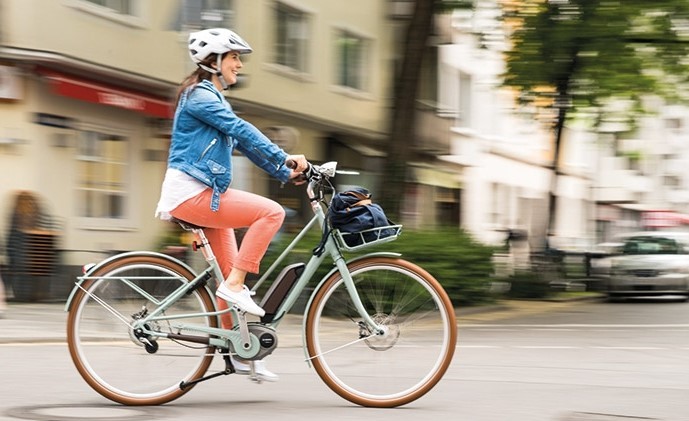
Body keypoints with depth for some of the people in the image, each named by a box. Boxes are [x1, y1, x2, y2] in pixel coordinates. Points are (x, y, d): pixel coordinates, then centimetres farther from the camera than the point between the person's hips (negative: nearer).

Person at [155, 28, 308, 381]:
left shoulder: (215, 100, 22)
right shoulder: (199, 95, -9)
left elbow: (243, 142, 19)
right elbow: (242, 130, -20)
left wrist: (287, 173, 11)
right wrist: (284, 157, -25)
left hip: (206, 194, 10)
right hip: (191, 193, -10)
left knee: (230, 273, 8)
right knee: (271, 212, -21)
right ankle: (235, 286, -17)